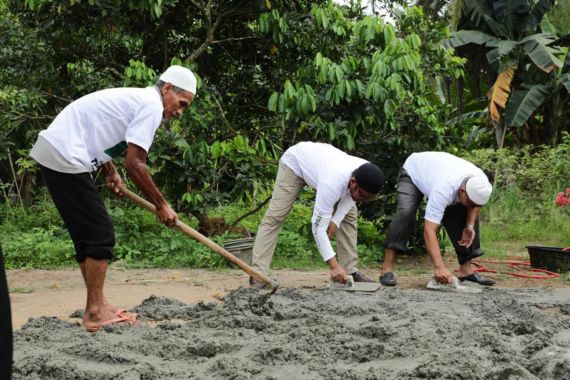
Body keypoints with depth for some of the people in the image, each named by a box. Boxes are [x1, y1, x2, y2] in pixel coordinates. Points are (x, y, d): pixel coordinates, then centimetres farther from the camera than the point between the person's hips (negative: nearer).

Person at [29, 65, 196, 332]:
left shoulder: (135, 99, 21)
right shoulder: (152, 105, -9)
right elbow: (134, 164, -15)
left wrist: (111, 172, 15)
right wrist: (161, 205, -5)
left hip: (51, 151, 10)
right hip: (64, 157, -10)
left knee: (87, 234, 14)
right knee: (100, 236, -6)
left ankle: (97, 306, 19)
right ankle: (95, 312, -1)